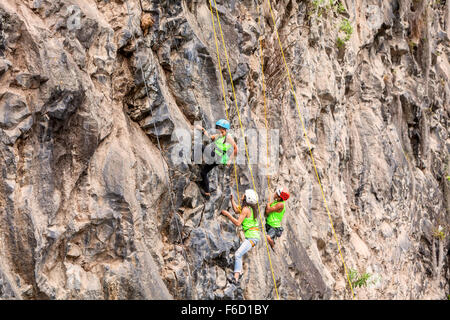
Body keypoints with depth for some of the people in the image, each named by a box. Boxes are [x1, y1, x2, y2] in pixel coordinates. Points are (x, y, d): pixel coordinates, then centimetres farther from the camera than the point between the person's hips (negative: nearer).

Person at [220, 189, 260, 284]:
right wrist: (232, 199, 32)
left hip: (252, 237, -10)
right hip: (253, 236, 10)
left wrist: (228, 214, -10)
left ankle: (236, 278, -32)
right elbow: (236, 210, 31)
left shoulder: (246, 209, -12)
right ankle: (239, 272, 21)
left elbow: (238, 223, -17)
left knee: (238, 254, -23)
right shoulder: (250, 208, 16)